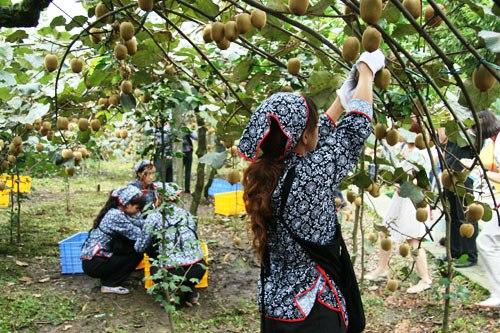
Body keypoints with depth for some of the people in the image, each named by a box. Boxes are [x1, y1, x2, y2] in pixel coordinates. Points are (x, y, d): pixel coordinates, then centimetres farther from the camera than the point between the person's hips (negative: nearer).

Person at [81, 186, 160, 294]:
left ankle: (107, 278, 12)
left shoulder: (114, 212, 7)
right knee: (136, 253, -8)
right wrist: (153, 220, -16)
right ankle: (109, 285, -1)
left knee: (138, 247, 4)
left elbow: (140, 224, -1)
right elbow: (140, 236, -22)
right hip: (93, 264, -9)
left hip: (94, 259, 9)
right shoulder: (116, 216, -21)